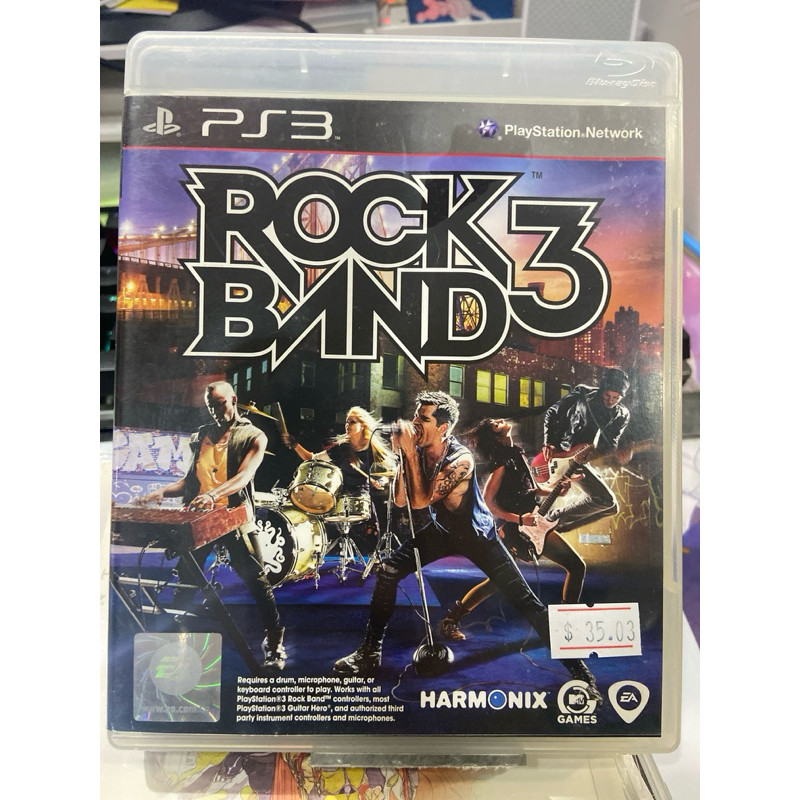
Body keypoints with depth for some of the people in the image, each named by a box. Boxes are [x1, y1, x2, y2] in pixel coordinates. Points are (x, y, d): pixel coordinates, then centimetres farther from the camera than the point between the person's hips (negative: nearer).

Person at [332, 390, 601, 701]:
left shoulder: (461, 460, -31)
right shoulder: (419, 449, -13)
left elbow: (419, 501, -34)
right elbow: (400, 500, -16)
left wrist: (409, 452, -36)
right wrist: (402, 454, -27)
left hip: (477, 535, -5)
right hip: (442, 530, 5)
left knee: (525, 601, -9)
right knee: (388, 571, -8)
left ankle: (579, 670, 6)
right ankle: (370, 653, 8)